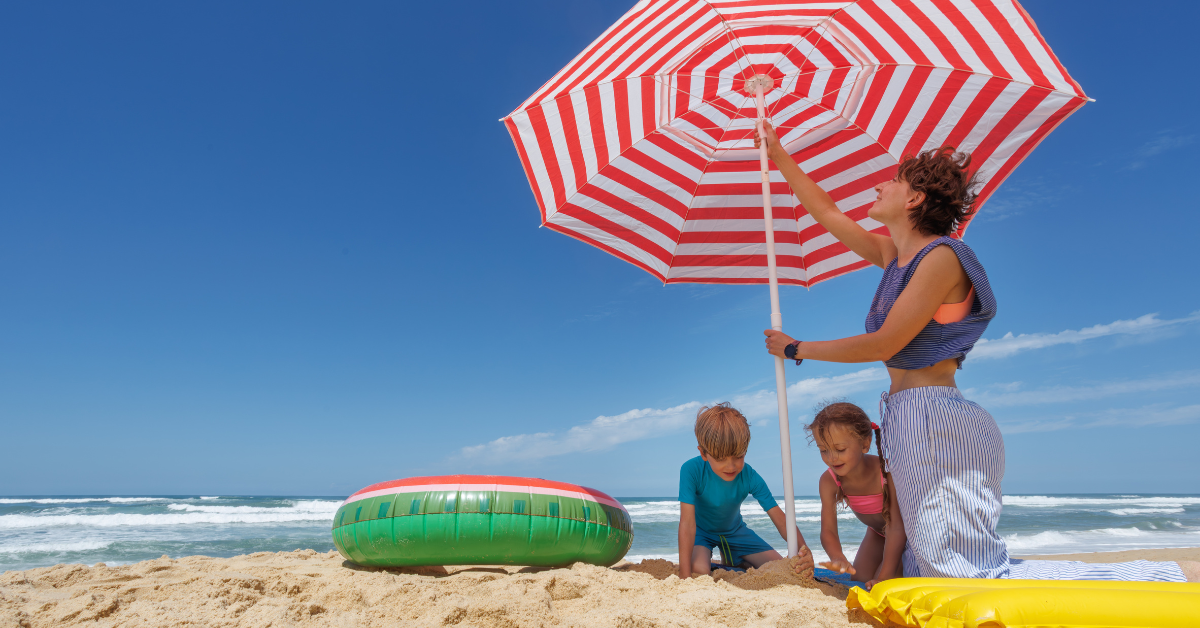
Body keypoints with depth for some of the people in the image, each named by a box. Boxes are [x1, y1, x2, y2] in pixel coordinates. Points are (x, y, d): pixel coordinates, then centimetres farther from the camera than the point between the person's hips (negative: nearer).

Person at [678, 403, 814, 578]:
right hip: (701, 530, -4)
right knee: (699, 570, -32)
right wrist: (684, 575, -40)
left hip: (734, 529, 4)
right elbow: (687, 523, -36)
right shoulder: (691, 471, -35)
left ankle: (729, 561, 22)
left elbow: (781, 519, -27)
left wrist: (803, 550, -47)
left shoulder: (750, 478, -26)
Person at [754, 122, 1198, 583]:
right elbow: (825, 212, 25)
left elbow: (883, 344, -14)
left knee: (977, 577, -12)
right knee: (920, 571, 13)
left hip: (932, 418, -9)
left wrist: (797, 349, -3)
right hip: (910, 420, 9)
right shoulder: (895, 254, 17)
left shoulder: (941, 255, -9)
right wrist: (778, 154, 29)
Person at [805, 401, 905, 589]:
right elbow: (828, 530, -30)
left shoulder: (888, 471, -39)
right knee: (862, 575, -4)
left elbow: (897, 526, -38)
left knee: (895, 574, -17)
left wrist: (884, 577, -42)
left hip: (909, 528, -4)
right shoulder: (828, 481, -27)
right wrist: (838, 558, -53)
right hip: (878, 531, 4)